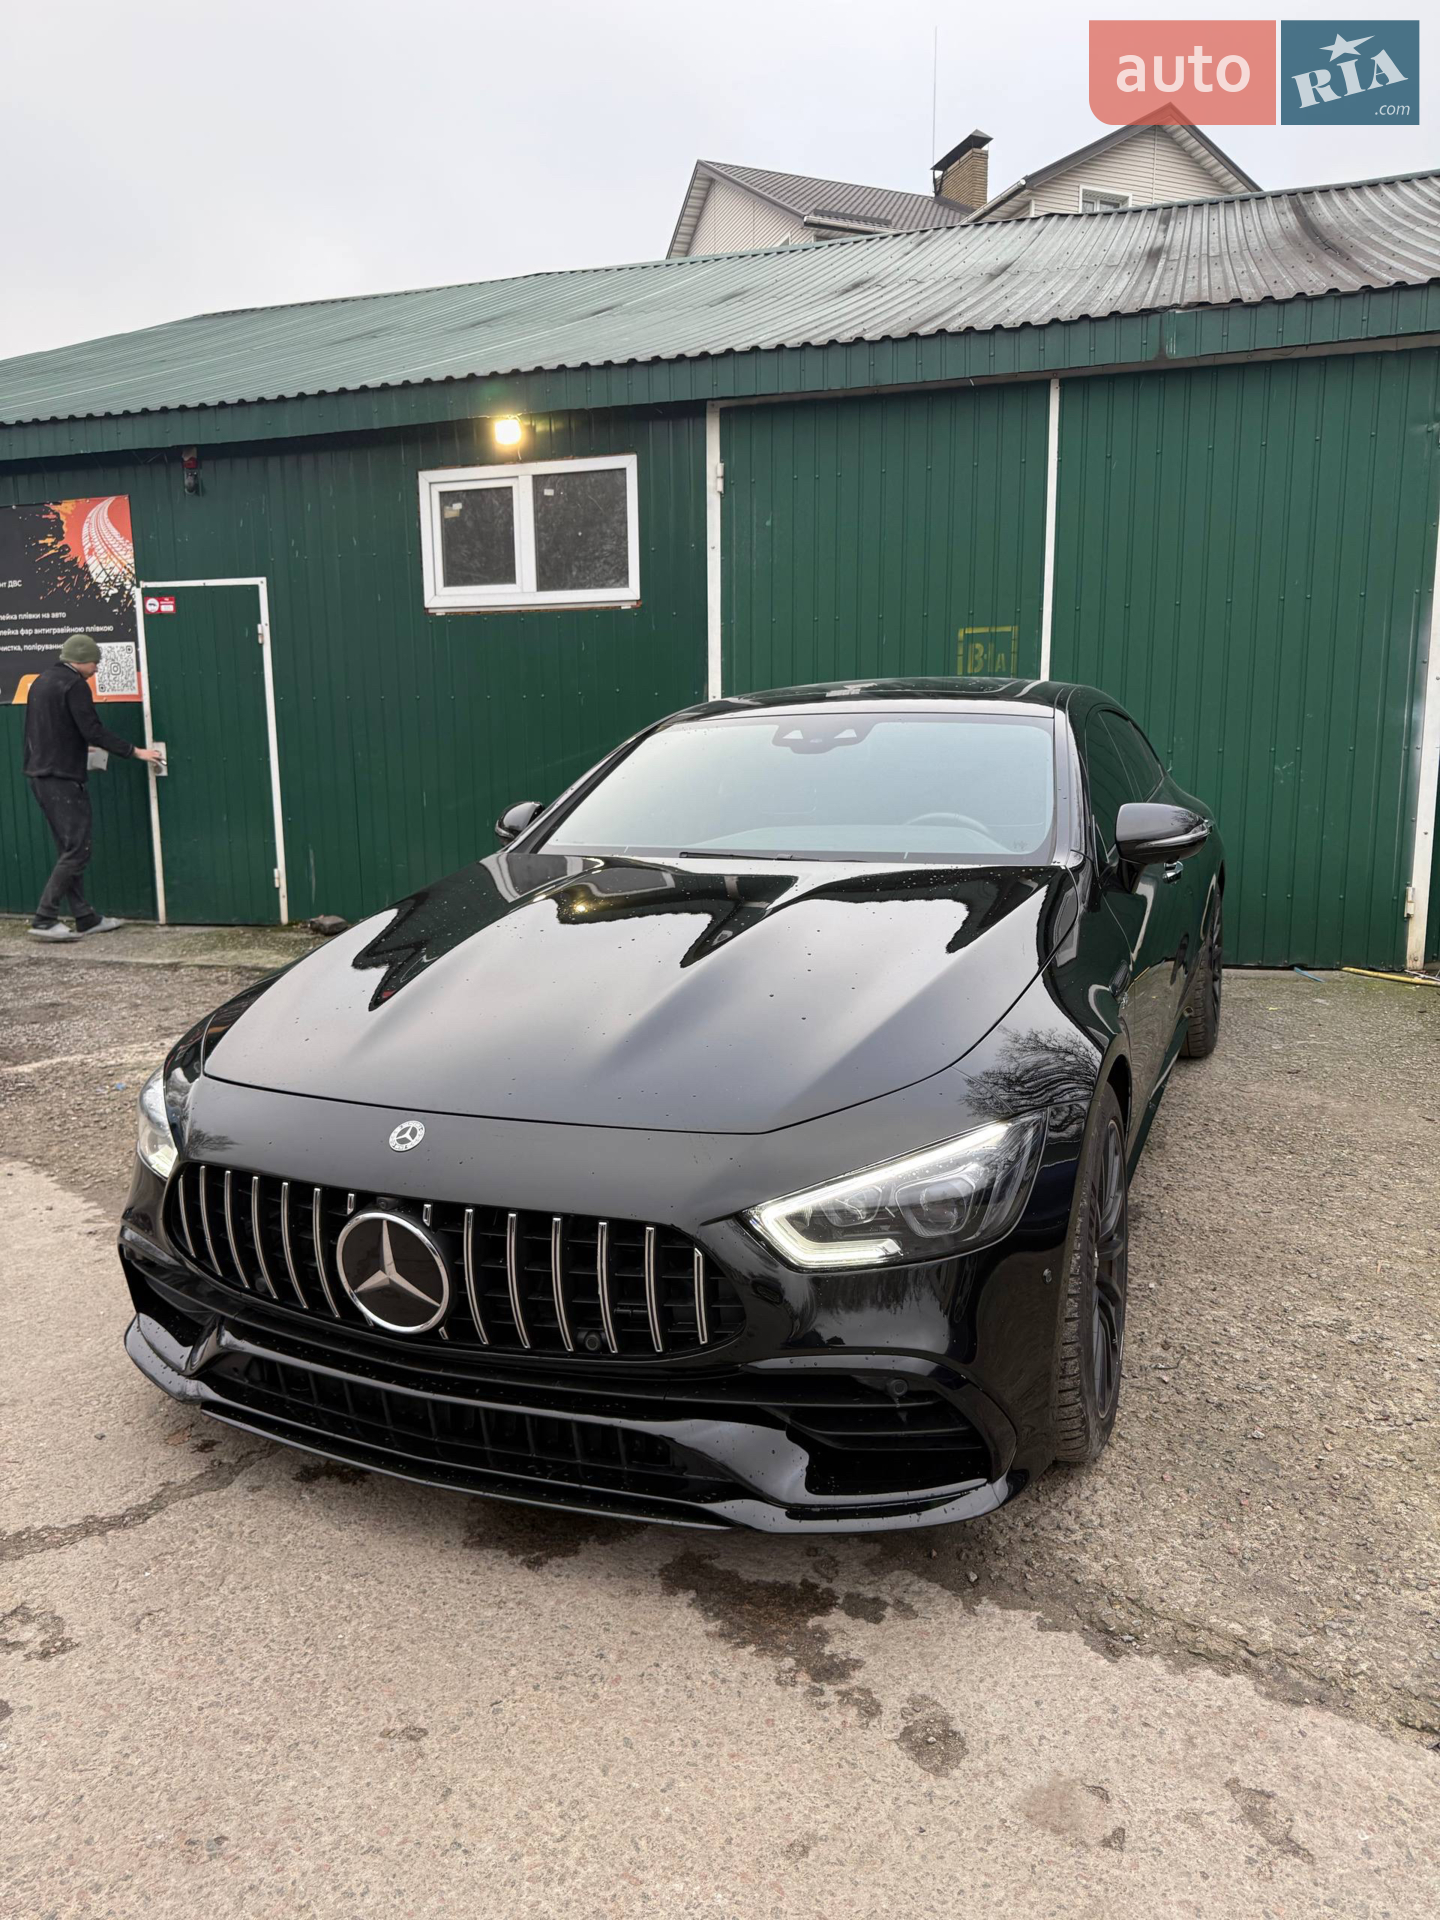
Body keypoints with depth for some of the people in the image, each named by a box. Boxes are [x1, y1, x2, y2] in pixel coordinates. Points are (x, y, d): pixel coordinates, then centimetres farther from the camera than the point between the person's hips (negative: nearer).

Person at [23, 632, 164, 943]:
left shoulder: (41, 681, 17)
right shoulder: (74, 684, -11)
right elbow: (93, 730, -17)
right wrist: (135, 752, -10)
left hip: (39, 775, 10)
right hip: (62, 778, -10)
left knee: (69, 850, 12)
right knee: (76, 851, -7)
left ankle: (85, 918, 15)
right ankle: (44, 920, -9)